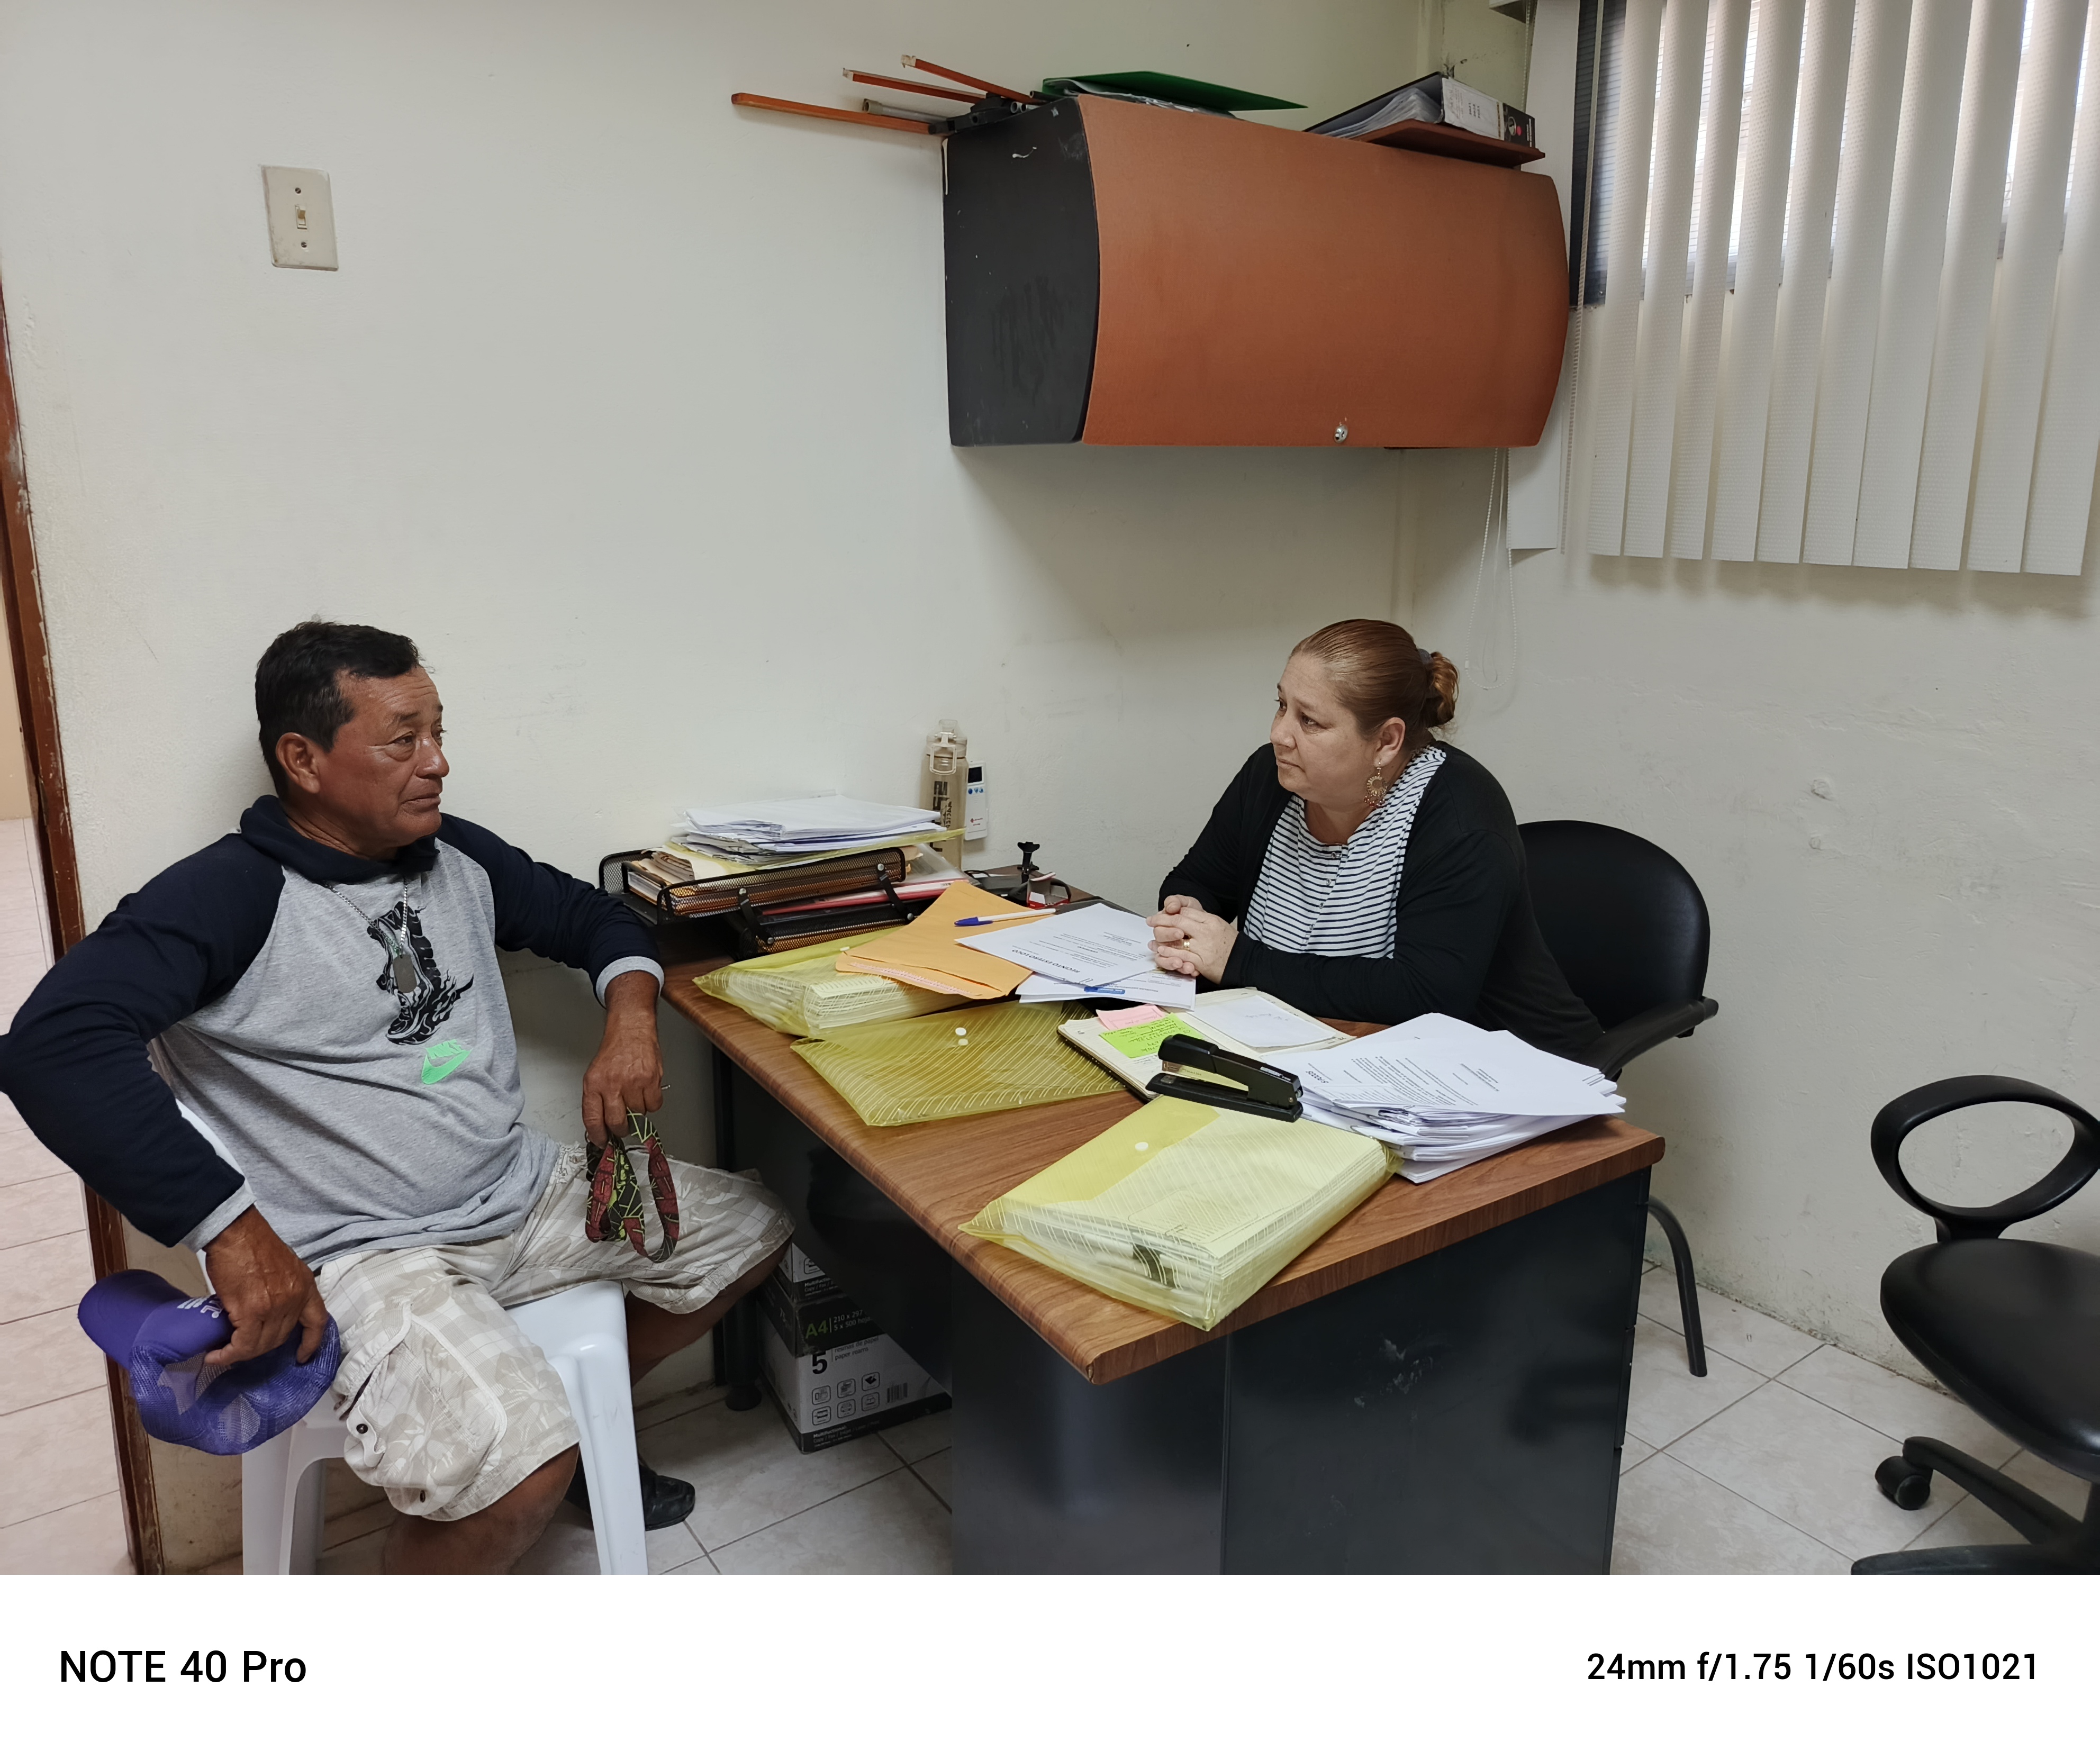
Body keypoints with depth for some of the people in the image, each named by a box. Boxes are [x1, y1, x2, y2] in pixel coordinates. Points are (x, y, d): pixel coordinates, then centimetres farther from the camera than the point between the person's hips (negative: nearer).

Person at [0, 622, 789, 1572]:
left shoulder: (459, 858, 8)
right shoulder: (230, 896, -14)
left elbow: (593, 916, 21)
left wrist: (629, 1017, -1)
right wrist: (232, 1230, -28)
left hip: (525, 1190, 8)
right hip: (359, 1254, -8)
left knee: (749, 1229, 10)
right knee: (515, 1467, -31)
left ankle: (581, 1412, 29)